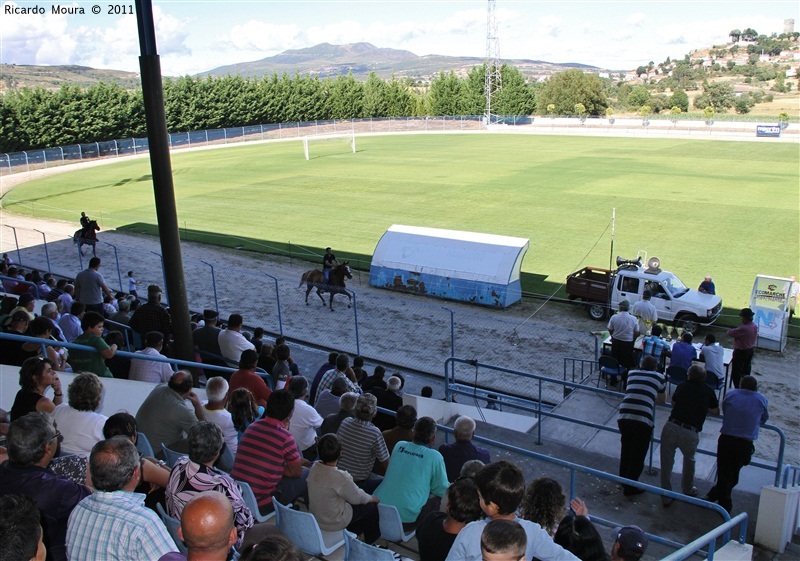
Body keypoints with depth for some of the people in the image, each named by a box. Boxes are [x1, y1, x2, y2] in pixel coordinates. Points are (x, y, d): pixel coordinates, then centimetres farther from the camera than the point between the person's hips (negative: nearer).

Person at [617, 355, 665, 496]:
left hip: (623, 416, 4)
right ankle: (630, 487, 22)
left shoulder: (632, 374, 20)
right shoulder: (659, 377, 13)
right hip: (643, 420, -3)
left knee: (625, 450, 25)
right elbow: (662, 400, 26)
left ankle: (623, 480, 41)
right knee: (638, 455, 13)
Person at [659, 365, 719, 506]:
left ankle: (666, 497, 21)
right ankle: (688, 489, 47)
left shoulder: (682, 386, 14)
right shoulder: (708, 392, 12)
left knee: (666, 463, 15)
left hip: (671, 427, 0)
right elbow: (716, 412, 25)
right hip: (691, 433, 1)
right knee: (689, 460, 29)